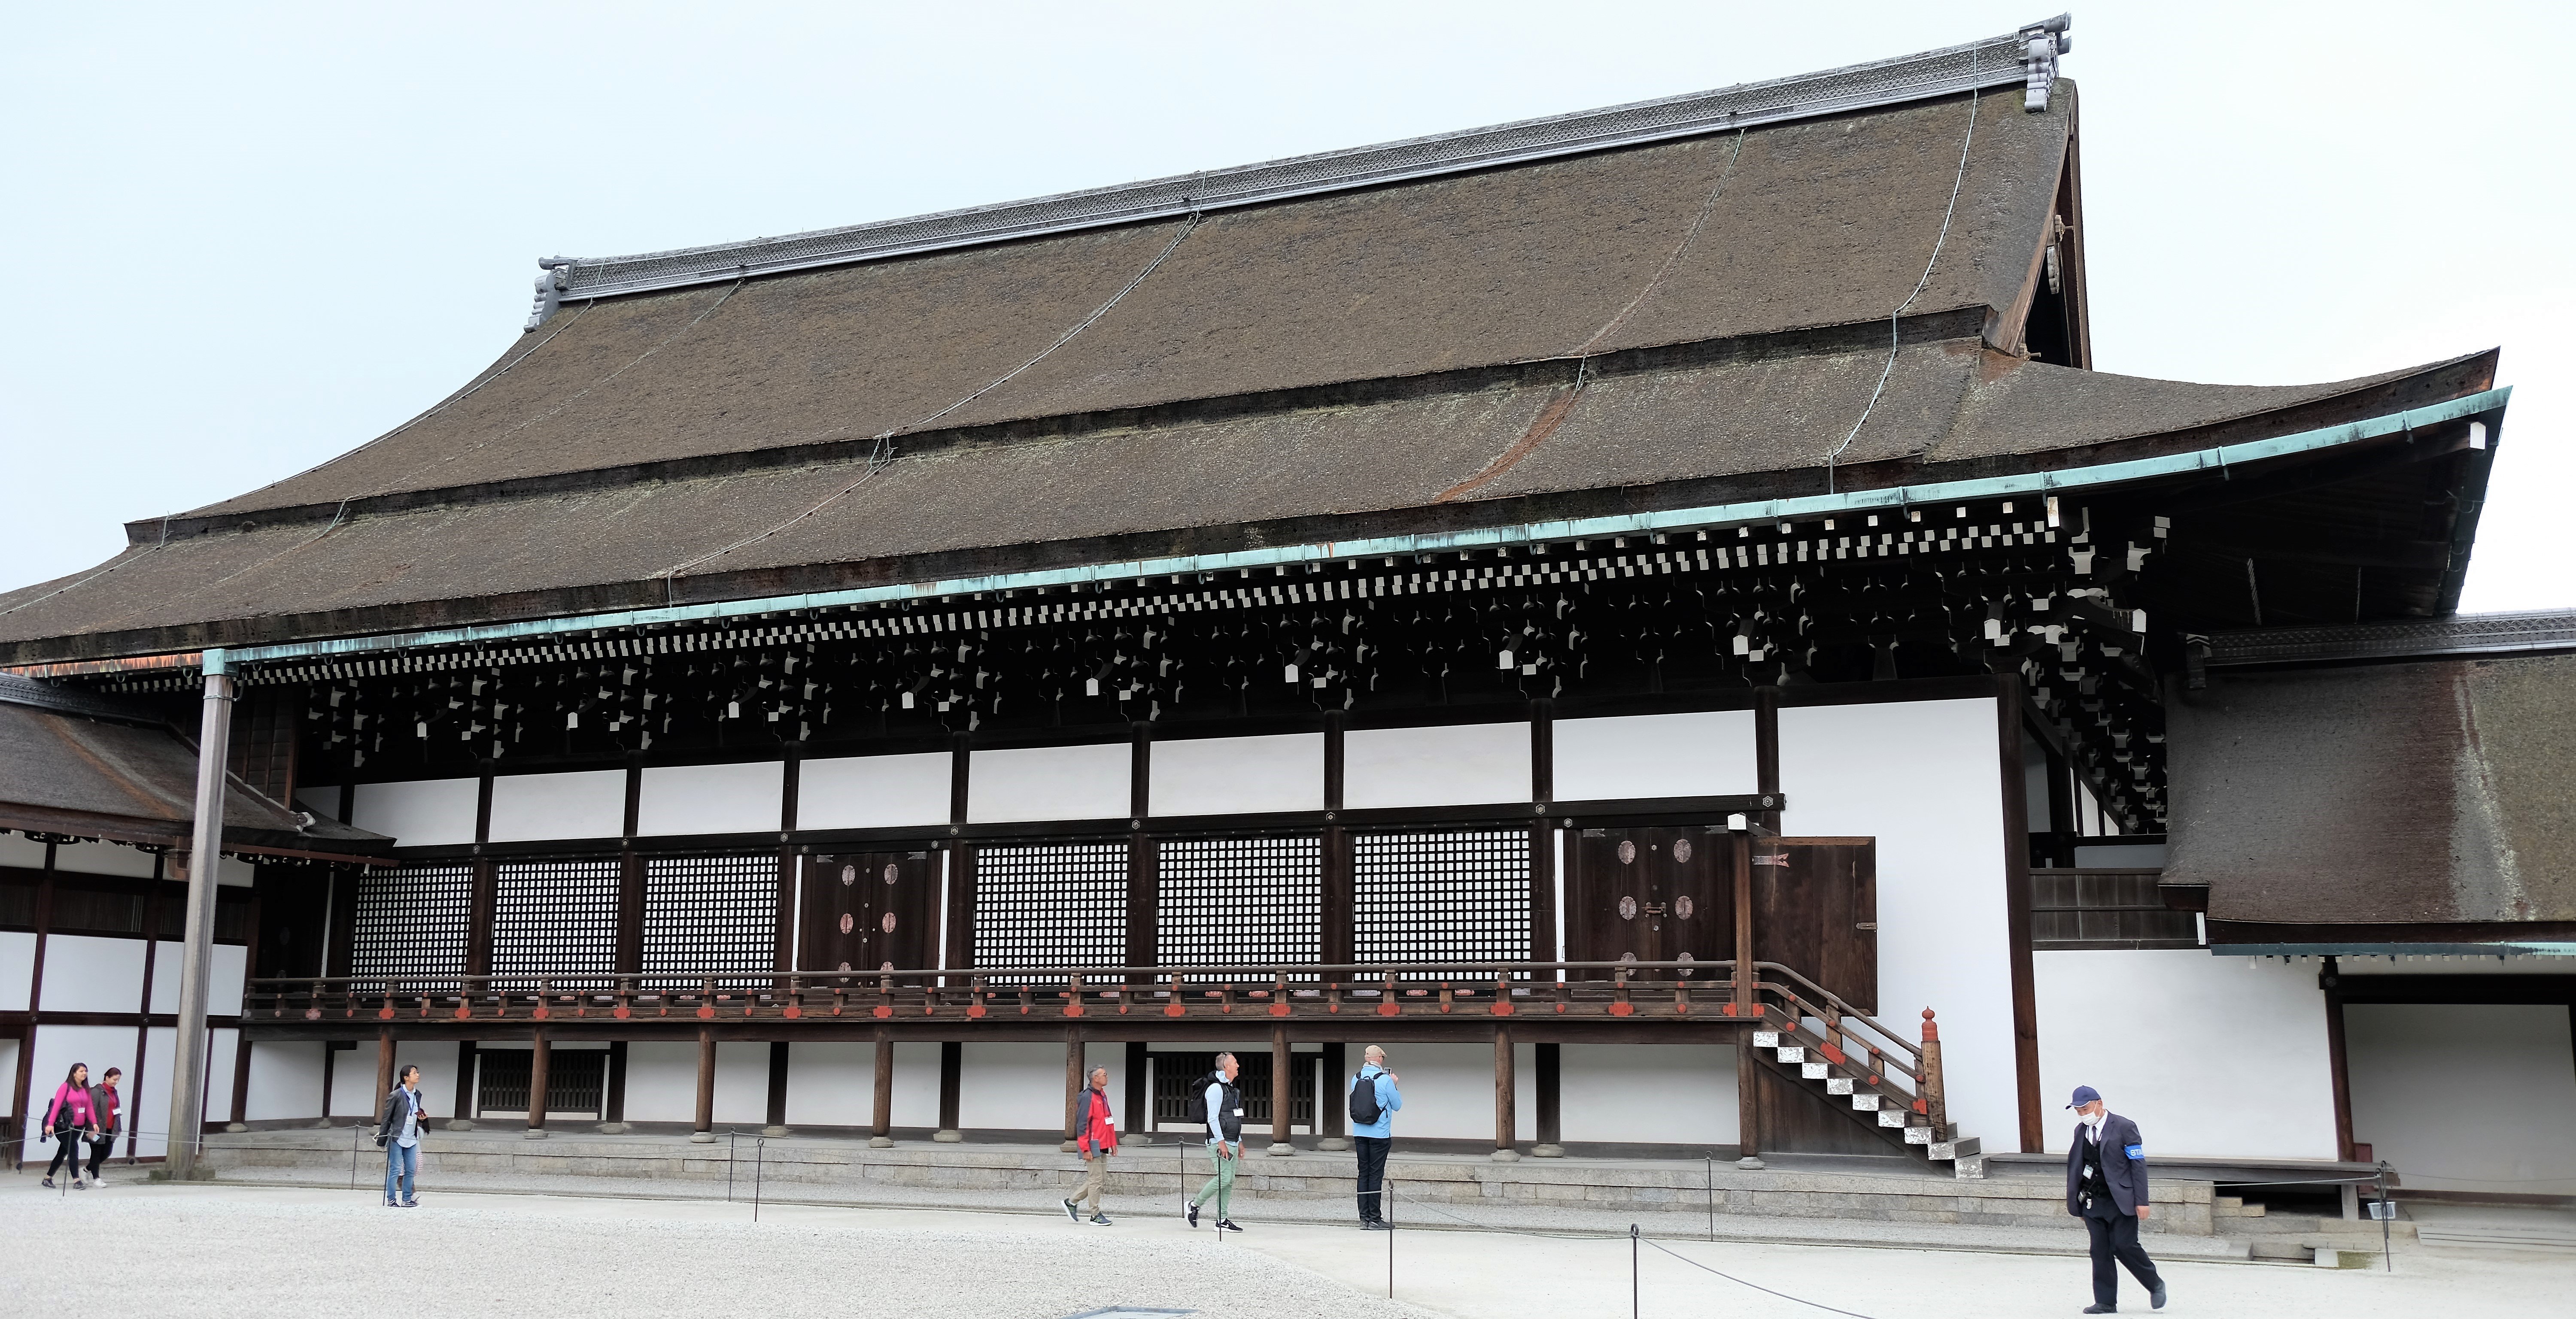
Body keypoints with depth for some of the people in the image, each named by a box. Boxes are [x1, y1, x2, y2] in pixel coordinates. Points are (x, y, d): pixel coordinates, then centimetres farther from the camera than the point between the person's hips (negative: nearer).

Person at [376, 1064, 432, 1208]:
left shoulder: (418, 1095, 9)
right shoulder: (396, 1096, -10)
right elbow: (387, 1119, -6)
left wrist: (422, 1118, 1)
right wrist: (382, 1140, -5)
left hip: (412, 1139, 6)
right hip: (397, 1138, -6)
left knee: (411, 1170, 7)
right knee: (395, 1170, -3)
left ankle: (407, 1200, 15)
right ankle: (391, 1200, 4)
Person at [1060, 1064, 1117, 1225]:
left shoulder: (1102, 1095, 14)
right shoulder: (1088, 1097, -14)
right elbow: (1082, 1124, -17)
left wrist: (1112, 1142, 18)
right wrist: (1085, 1149, -19)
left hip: (1102, 1146, 9)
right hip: (1093, 1146, -9)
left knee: (1097, 1178, 12)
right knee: (1096, 1180, -3)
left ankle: (1071, 1203, 23)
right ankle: (1095, 1215, 6)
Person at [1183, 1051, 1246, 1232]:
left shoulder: (1232, 1089, 20)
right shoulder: (1216, 1088, -11)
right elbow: (1213, 1119, -17)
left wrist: (1239, 1142, 23)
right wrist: (1221, 1142, -22)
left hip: (1231, 1142, 9)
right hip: (1220, 1142, -9)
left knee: (1229, 1181, 5)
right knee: (1224, 1178, -15)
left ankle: (1223, 1220, 6)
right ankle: (1194, 1205, 0)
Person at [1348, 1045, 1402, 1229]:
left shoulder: (1356, 1079, 3)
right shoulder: (1385, 1080, -12)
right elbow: (1397, 1105, -4)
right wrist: (1394, 1085, 12)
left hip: (1359, 1134, 5)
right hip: (1379, 1135, -5)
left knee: (1363, 1174, 9)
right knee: (1376, 1175, 0)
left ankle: (1364, 1219, 9)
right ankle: (1375, 1219, 1)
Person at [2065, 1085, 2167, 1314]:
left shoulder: (2124, 1127, -7)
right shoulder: (2081, 1131, 10)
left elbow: (2139, 1165, -8)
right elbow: (2074, 1167, 16)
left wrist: (2141, 1201, -13)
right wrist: (2075, 1201, 14)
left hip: (2121, 1202, -5)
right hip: (2092, 1204, 5)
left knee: (2125, 1246, -9)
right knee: (2100, 1252, 3)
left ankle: (2155, 1285, 16)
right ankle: (2106, 1303, 8)